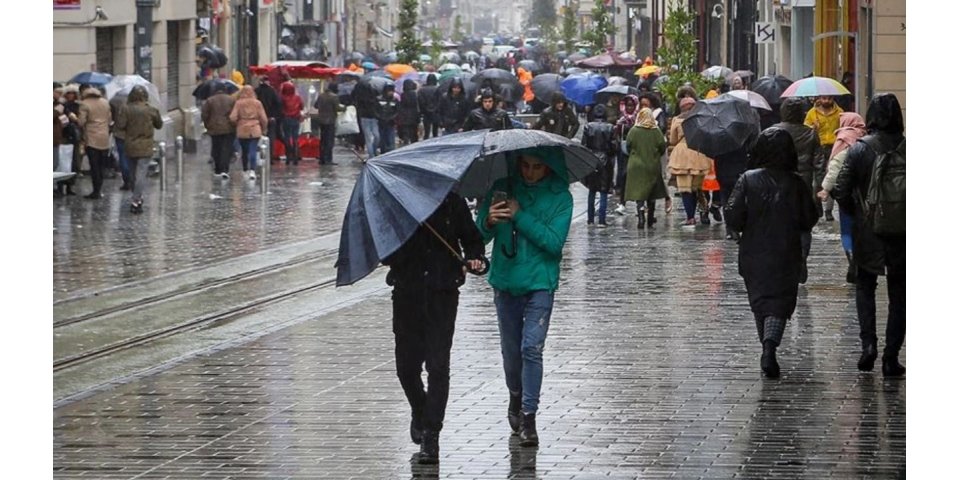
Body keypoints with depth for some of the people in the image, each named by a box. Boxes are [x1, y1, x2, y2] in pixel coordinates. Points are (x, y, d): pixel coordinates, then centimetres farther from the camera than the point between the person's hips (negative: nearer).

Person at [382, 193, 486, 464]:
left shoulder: (452, 203, 3)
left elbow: (471, 238, 14)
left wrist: (474, 258, -7)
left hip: (443, 292, -1)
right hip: (407, 293, 1)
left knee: (438, 365, -9)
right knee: (406, 365, 6)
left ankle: (430, 435, -6)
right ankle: (419, 411, 37)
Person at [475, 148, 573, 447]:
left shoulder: (560, 197, -5)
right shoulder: (503, 188, 1)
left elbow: (554, 242, -15)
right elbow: (480, 235, 1)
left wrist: (520, 217, -20)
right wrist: (489, 222, -22)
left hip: (540, 282, -3)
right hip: (505, 281, 3)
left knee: (532, 348, -13)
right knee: (511, 349, 13)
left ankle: (528, 416, -10)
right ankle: (516, 398, 36)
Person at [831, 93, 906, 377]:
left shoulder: (859, 149, -9)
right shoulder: (908, 149, -8)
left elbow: (841, 191, -10)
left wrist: (857, 213, 6)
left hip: (867, 234, 0)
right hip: (902, 235, 0)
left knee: (865, 288, 18)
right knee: (898, 295, 10)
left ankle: (868, 343, -1)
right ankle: (891, 357, 4)